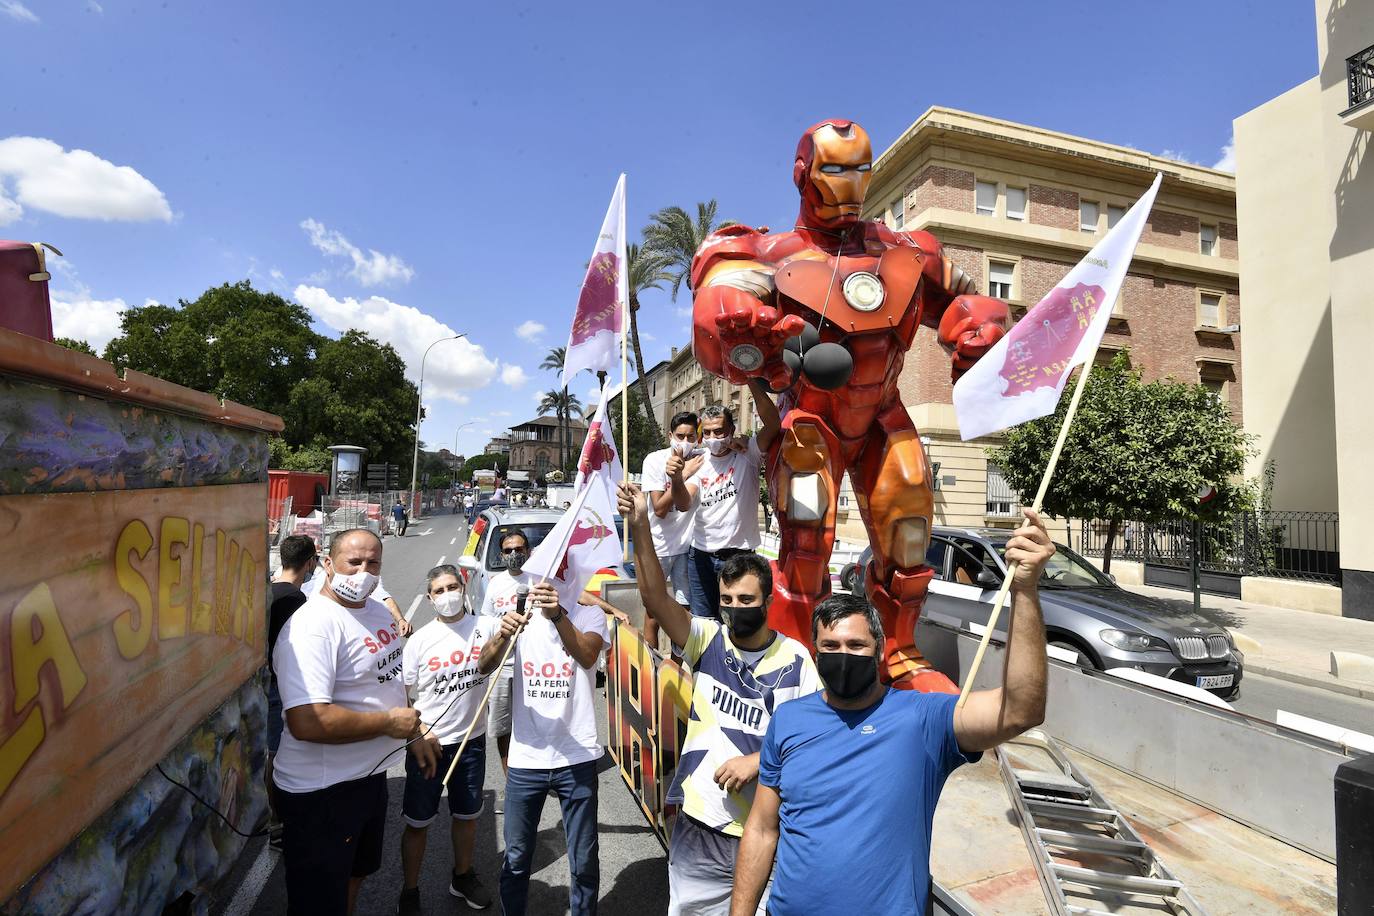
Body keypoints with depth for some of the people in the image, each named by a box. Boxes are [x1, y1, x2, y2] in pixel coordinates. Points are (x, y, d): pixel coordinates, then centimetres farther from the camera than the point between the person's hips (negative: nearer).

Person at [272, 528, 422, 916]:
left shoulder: (379, 611, 2)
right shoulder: (313, 627, -27)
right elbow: (307, 722, -35)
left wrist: (413, 728, 11)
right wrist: (389, 723, -25)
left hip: (371, 774, 9)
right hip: (321, 792, -8)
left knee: (356, 873, 29)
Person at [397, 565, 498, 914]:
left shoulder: (485, 626, -8)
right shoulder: (420, 639, -7)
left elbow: (486, 665, -24)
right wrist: (417, 735, -11)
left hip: (472, 741, 1)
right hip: (427, 743, -1)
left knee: (467, 814, 19)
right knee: (417, 823, 11)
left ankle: (462, 877, 41)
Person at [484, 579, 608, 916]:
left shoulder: (590, 614, -5)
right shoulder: (521, 616, 0)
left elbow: (588, 656, -26)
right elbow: (484, 664, -14)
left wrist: (558, 616, -43)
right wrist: (502, 636, -36)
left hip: (577, 758, -1)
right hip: (525, 758, 2)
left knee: (584, 861, 11)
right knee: (516, 859, 15)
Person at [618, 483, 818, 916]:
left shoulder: (794, 657, -6)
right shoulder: (708, 640, -4)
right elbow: (655, 599, -17)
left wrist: (757, 760, -17)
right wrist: (640, 529, -28)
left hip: (766, 829, -1)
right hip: (699, 824, 2)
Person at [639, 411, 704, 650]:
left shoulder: (701, 459, -5)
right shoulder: (654, 460, -10)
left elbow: (685, 504, -14)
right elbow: (659, 509, -14)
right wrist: (683, 475, -22)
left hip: (688, 545, 2)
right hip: (659, 545, -2)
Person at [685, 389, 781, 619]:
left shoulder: (747, 454, -5)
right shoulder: (699, 463, 3)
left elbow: (773, 423, -21)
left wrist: (752, 381, -25)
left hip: (737, 555, -3)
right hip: (700, 555, 3)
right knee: (701, 620, 12)